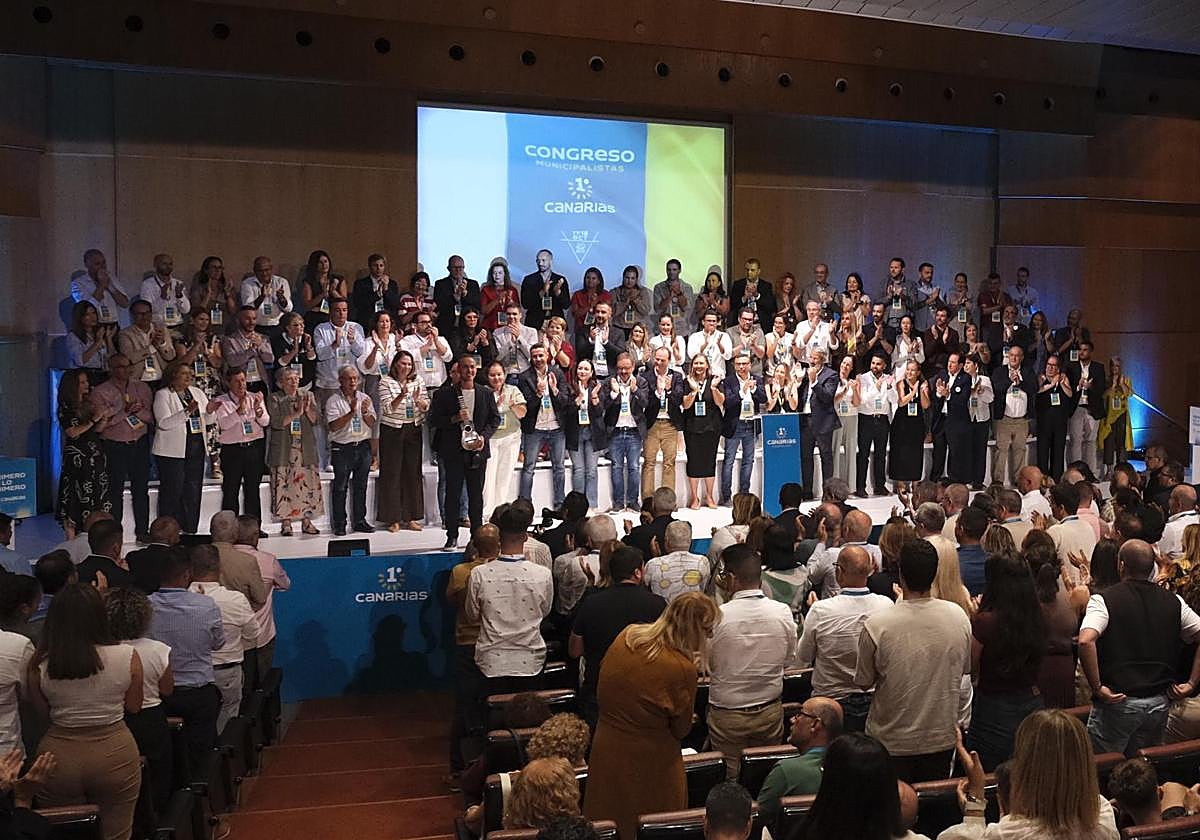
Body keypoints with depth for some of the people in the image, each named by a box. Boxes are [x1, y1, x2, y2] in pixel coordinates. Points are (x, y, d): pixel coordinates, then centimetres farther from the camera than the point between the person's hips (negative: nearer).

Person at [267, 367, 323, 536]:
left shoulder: (308, 395, 11)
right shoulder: (275, 399, 2)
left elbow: (315, 420, 4)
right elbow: (276, 422, -11)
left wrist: (307, 409, -13)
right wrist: (296, 414, -16)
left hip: (306, 450, 3)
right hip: (283, 450, -3)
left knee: (309, 483, 1)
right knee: (283, 485, -3)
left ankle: (307, 521, 10)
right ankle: (285, 522, 6)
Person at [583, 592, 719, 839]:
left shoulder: (627, 635, -8)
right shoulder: (682, 669, -27)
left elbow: (601, 691, 7)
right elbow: (681, 729, -10)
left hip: (604, 751, 6)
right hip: (649, 762, -5)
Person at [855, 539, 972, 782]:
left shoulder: (876, 625, -23)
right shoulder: (958, 617, -13)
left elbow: (863, 683, -9)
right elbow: (966, 668, 4)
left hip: (892, 742, -3)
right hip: (942, 739, 3)